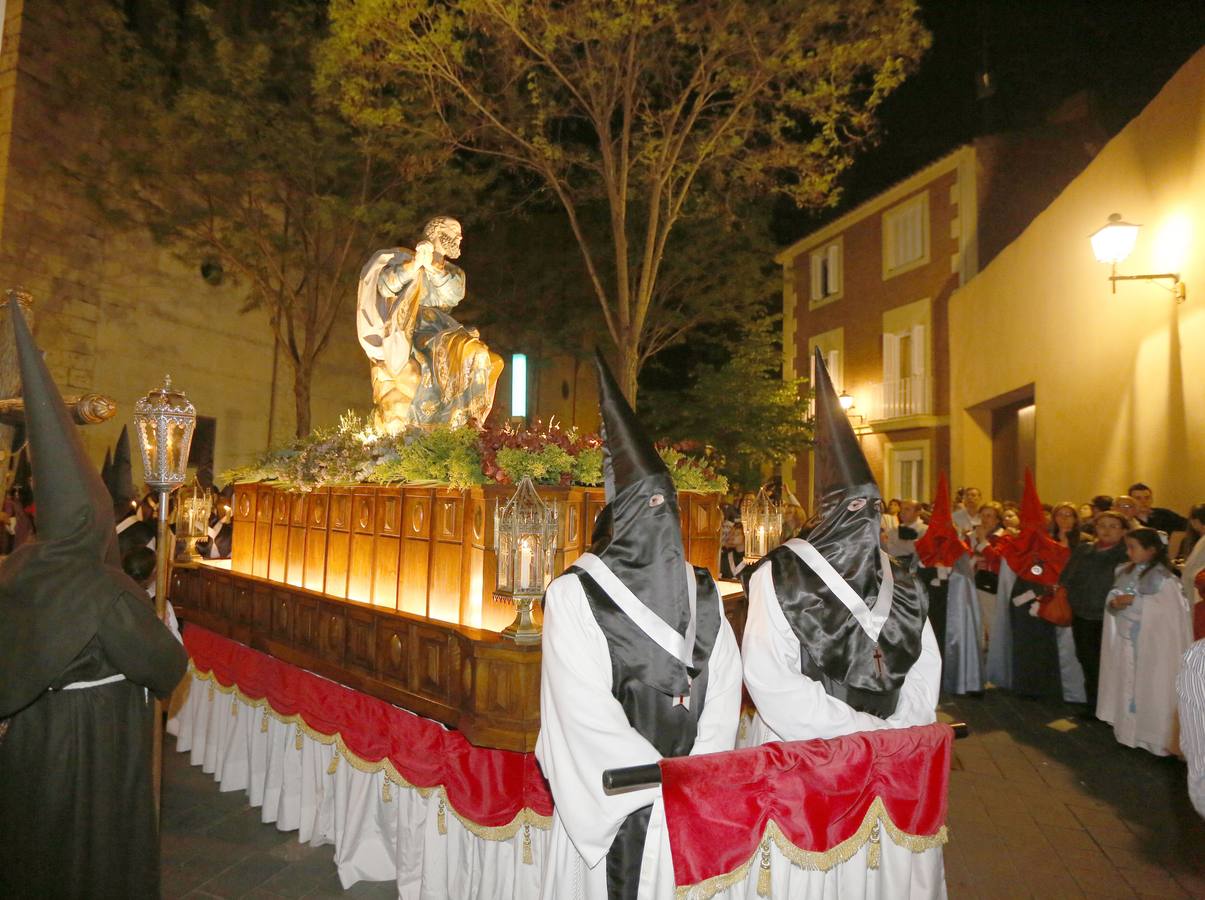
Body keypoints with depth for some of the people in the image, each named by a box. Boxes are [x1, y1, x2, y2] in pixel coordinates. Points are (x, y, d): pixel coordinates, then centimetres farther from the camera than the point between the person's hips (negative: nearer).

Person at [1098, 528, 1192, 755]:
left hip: (1151, 643, -6)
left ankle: (1150, 734, 10)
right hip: (1124, 639, 6)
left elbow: (1169, 610, -20)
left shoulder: (1162, 576, -12)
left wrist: (1135, 601, -18)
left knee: (1148, 688, 0)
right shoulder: (1124, 570, 7)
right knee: (1126, 685, 13)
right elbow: (1112, 599, 9)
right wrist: (1115, 602, -13)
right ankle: (1127, 728, 24)